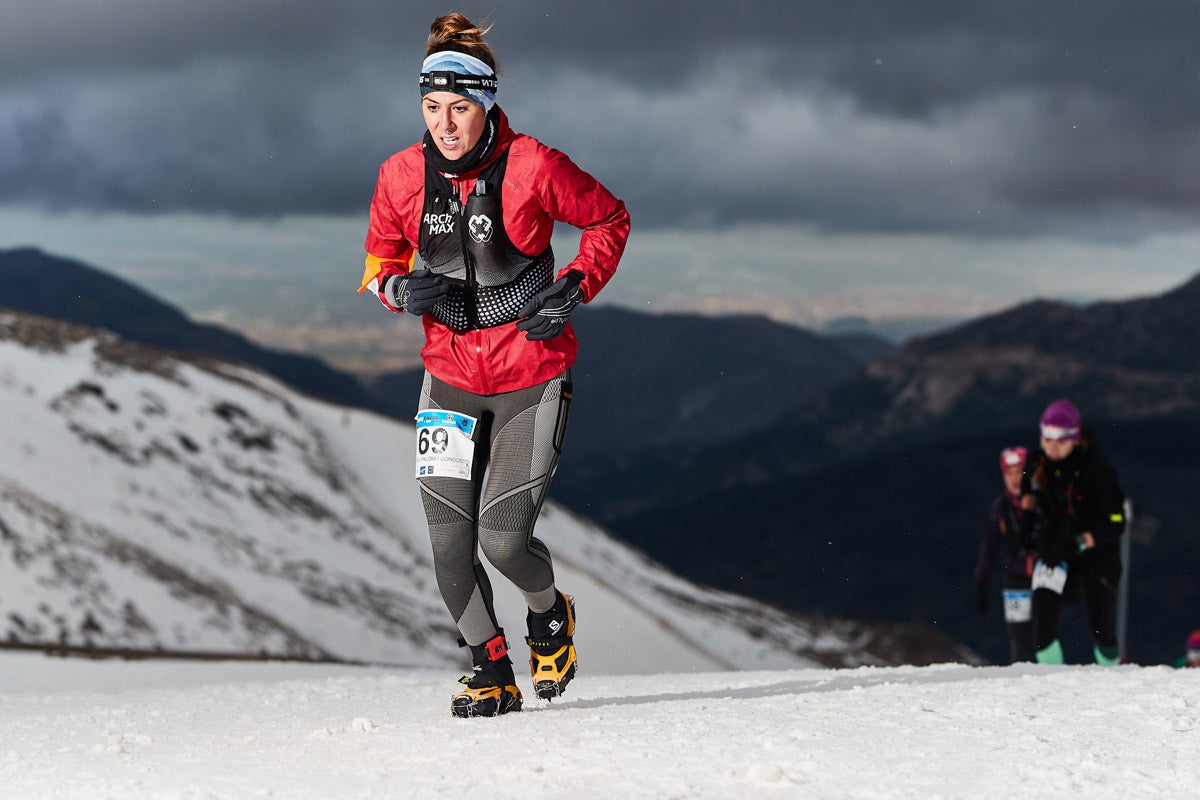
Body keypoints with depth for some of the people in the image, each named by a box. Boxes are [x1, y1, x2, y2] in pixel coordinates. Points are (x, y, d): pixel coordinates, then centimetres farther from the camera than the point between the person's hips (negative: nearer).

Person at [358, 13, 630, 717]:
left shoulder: (534, 167, -15)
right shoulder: (402, 176, -6)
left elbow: (609, 218, 2)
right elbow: (381, 259, 11)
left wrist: (575, 287, -12)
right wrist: (404, 288, -12)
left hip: (531, 374, -3)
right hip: (451, 376, 3)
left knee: (504, 539, -10)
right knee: (450, 541, -5)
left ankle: (551, 613, 25)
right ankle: (492, 672, 16)